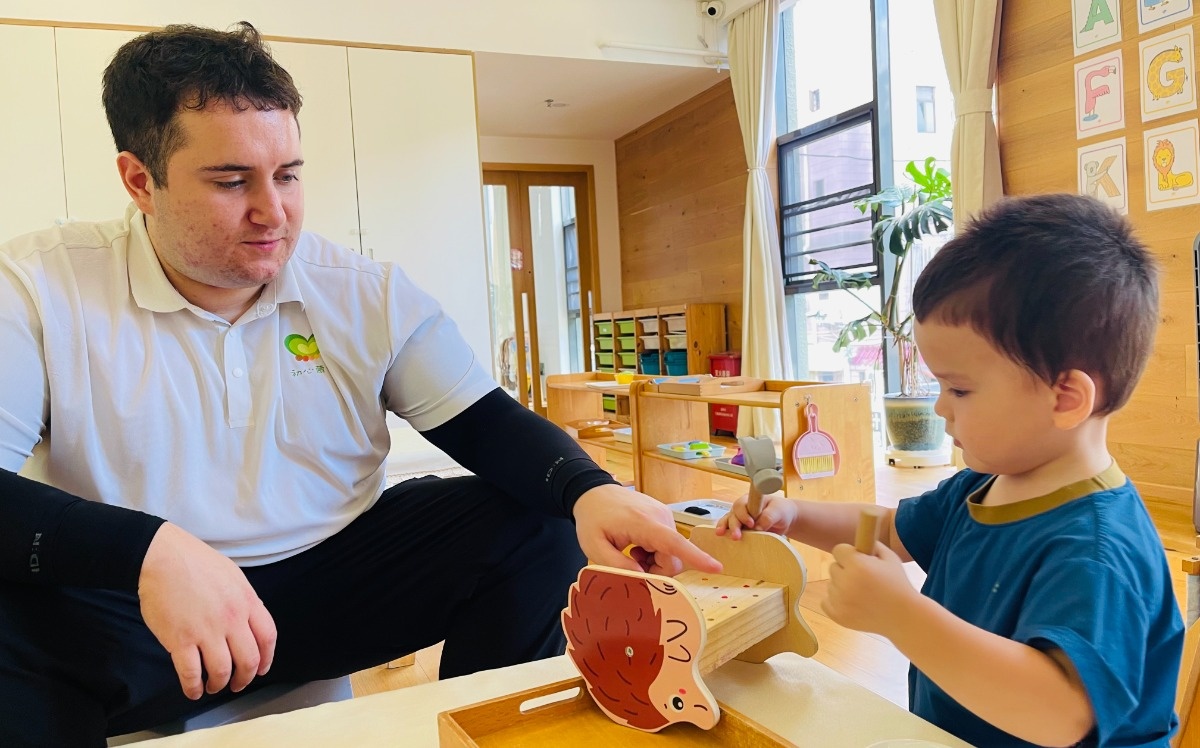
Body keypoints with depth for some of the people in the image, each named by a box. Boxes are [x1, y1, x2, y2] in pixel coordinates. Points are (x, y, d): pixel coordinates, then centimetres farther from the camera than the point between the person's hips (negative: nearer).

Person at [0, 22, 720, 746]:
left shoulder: (369, 294, -1)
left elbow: (486, 422, -4)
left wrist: (590, 490, -24)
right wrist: (146, 549, -35)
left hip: (336, 575, 3)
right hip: (123, 609, -2)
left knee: (535, 528, -12)